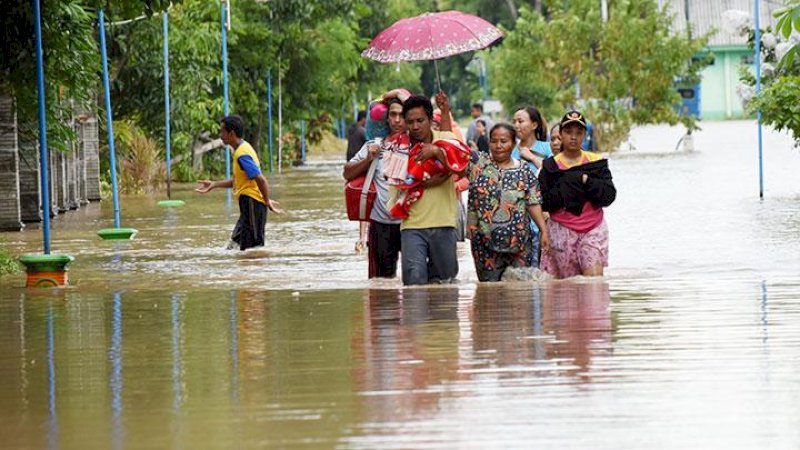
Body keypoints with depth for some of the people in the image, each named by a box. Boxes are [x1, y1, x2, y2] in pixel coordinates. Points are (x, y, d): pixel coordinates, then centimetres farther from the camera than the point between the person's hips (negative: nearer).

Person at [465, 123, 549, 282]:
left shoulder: (524, 171, 5)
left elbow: (533, 204, 4)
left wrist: (544, 230, -4)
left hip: (519, 243, 1)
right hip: (485, 242, -1)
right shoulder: (479, 163, 3)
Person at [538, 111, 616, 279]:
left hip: (593, 229, 0)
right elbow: (543, 202, -4)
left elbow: (609, 195, -2)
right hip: (562, 229, 0)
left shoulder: (596, 162, 8)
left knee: (594, 277, -14)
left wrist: (586, 181, -13)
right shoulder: (551, 166, 5)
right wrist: (565, 187, -15)